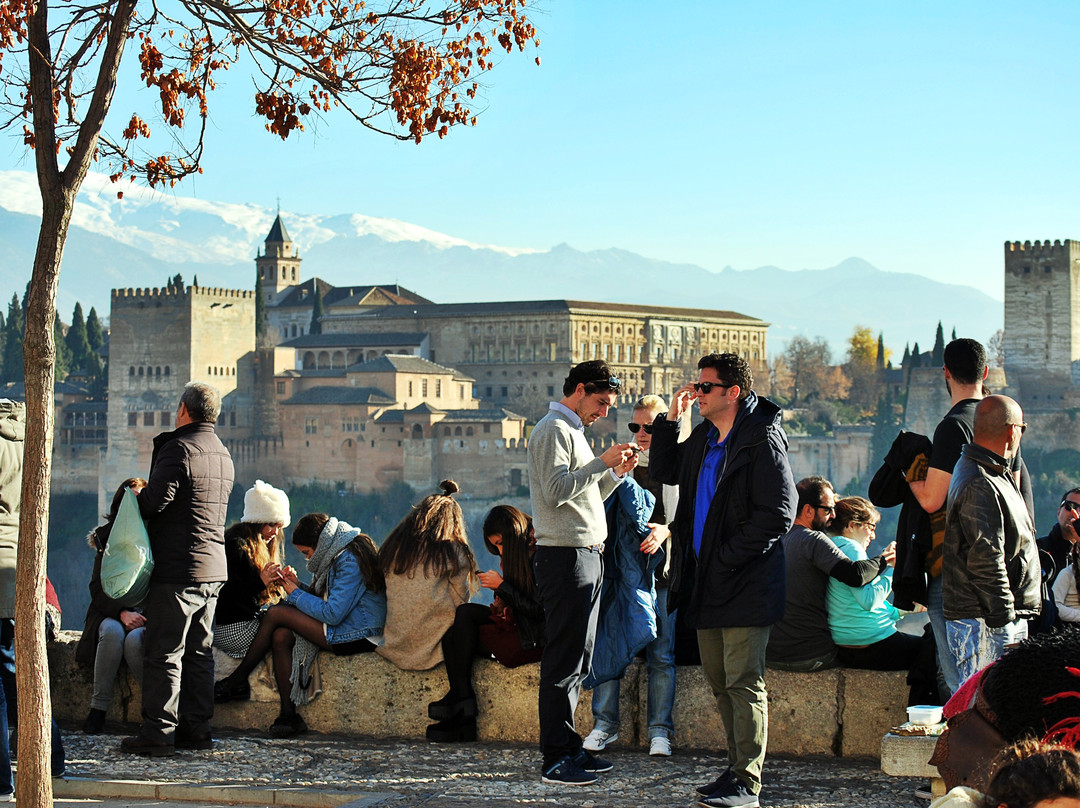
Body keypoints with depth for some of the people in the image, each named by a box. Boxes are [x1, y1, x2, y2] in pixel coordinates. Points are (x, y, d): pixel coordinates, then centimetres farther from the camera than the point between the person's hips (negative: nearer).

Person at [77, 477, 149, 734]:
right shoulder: (108, 538, 7)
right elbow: (97, 588, 2)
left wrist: (144, 616, -19)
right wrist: (122, 613, -17)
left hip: (148, 614, -2)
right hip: (111, 612, 2)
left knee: (134, 639, -35)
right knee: (112, 631, -33)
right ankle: (98, 708, -26)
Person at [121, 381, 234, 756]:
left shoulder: (179, 448, -13)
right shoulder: (223, 454, 15)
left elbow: (155, 500, -21)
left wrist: (137, 495, 1)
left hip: (177, 568, -8)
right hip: (213, 568, 8)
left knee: (164, 653, -5)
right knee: (199, 651, 12)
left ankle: (158, 732, -6)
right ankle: (197, 728, 14)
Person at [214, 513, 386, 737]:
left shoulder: (350, 562, -16)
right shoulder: (338, 555, 16)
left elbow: (332, 614, -21)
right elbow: (325, 602, 19)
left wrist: (296, 594, -8)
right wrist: (297, 585, 5)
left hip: (358, 637, -10)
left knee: (276, 614, -10)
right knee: (281, 636, -5)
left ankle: (237, 682, 4)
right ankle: (288, 715, -7)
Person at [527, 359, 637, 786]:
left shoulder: (572, 431, 23)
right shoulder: (554, 430, -8)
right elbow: (556, 491, -20)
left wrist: (616, 473, 12)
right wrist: (602, 462, -18)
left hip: (586, 557, 10)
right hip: (565, 556, -10)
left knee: (577, 661, 12)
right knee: (563, 660, -9)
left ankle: (569, 747, 17)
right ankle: (555, 759, -7)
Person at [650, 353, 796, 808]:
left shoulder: (762, 440, -13)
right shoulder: (703, 438, 13)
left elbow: (776, 515, -17)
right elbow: (664, 472, 27)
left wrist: (725, 560, -17)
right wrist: (670, 419, 13)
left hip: (745, 584, -9)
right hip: (707, 583, 9)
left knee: (743, 682, -8)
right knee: (720, 683, 13)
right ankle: (740, 769, 22)